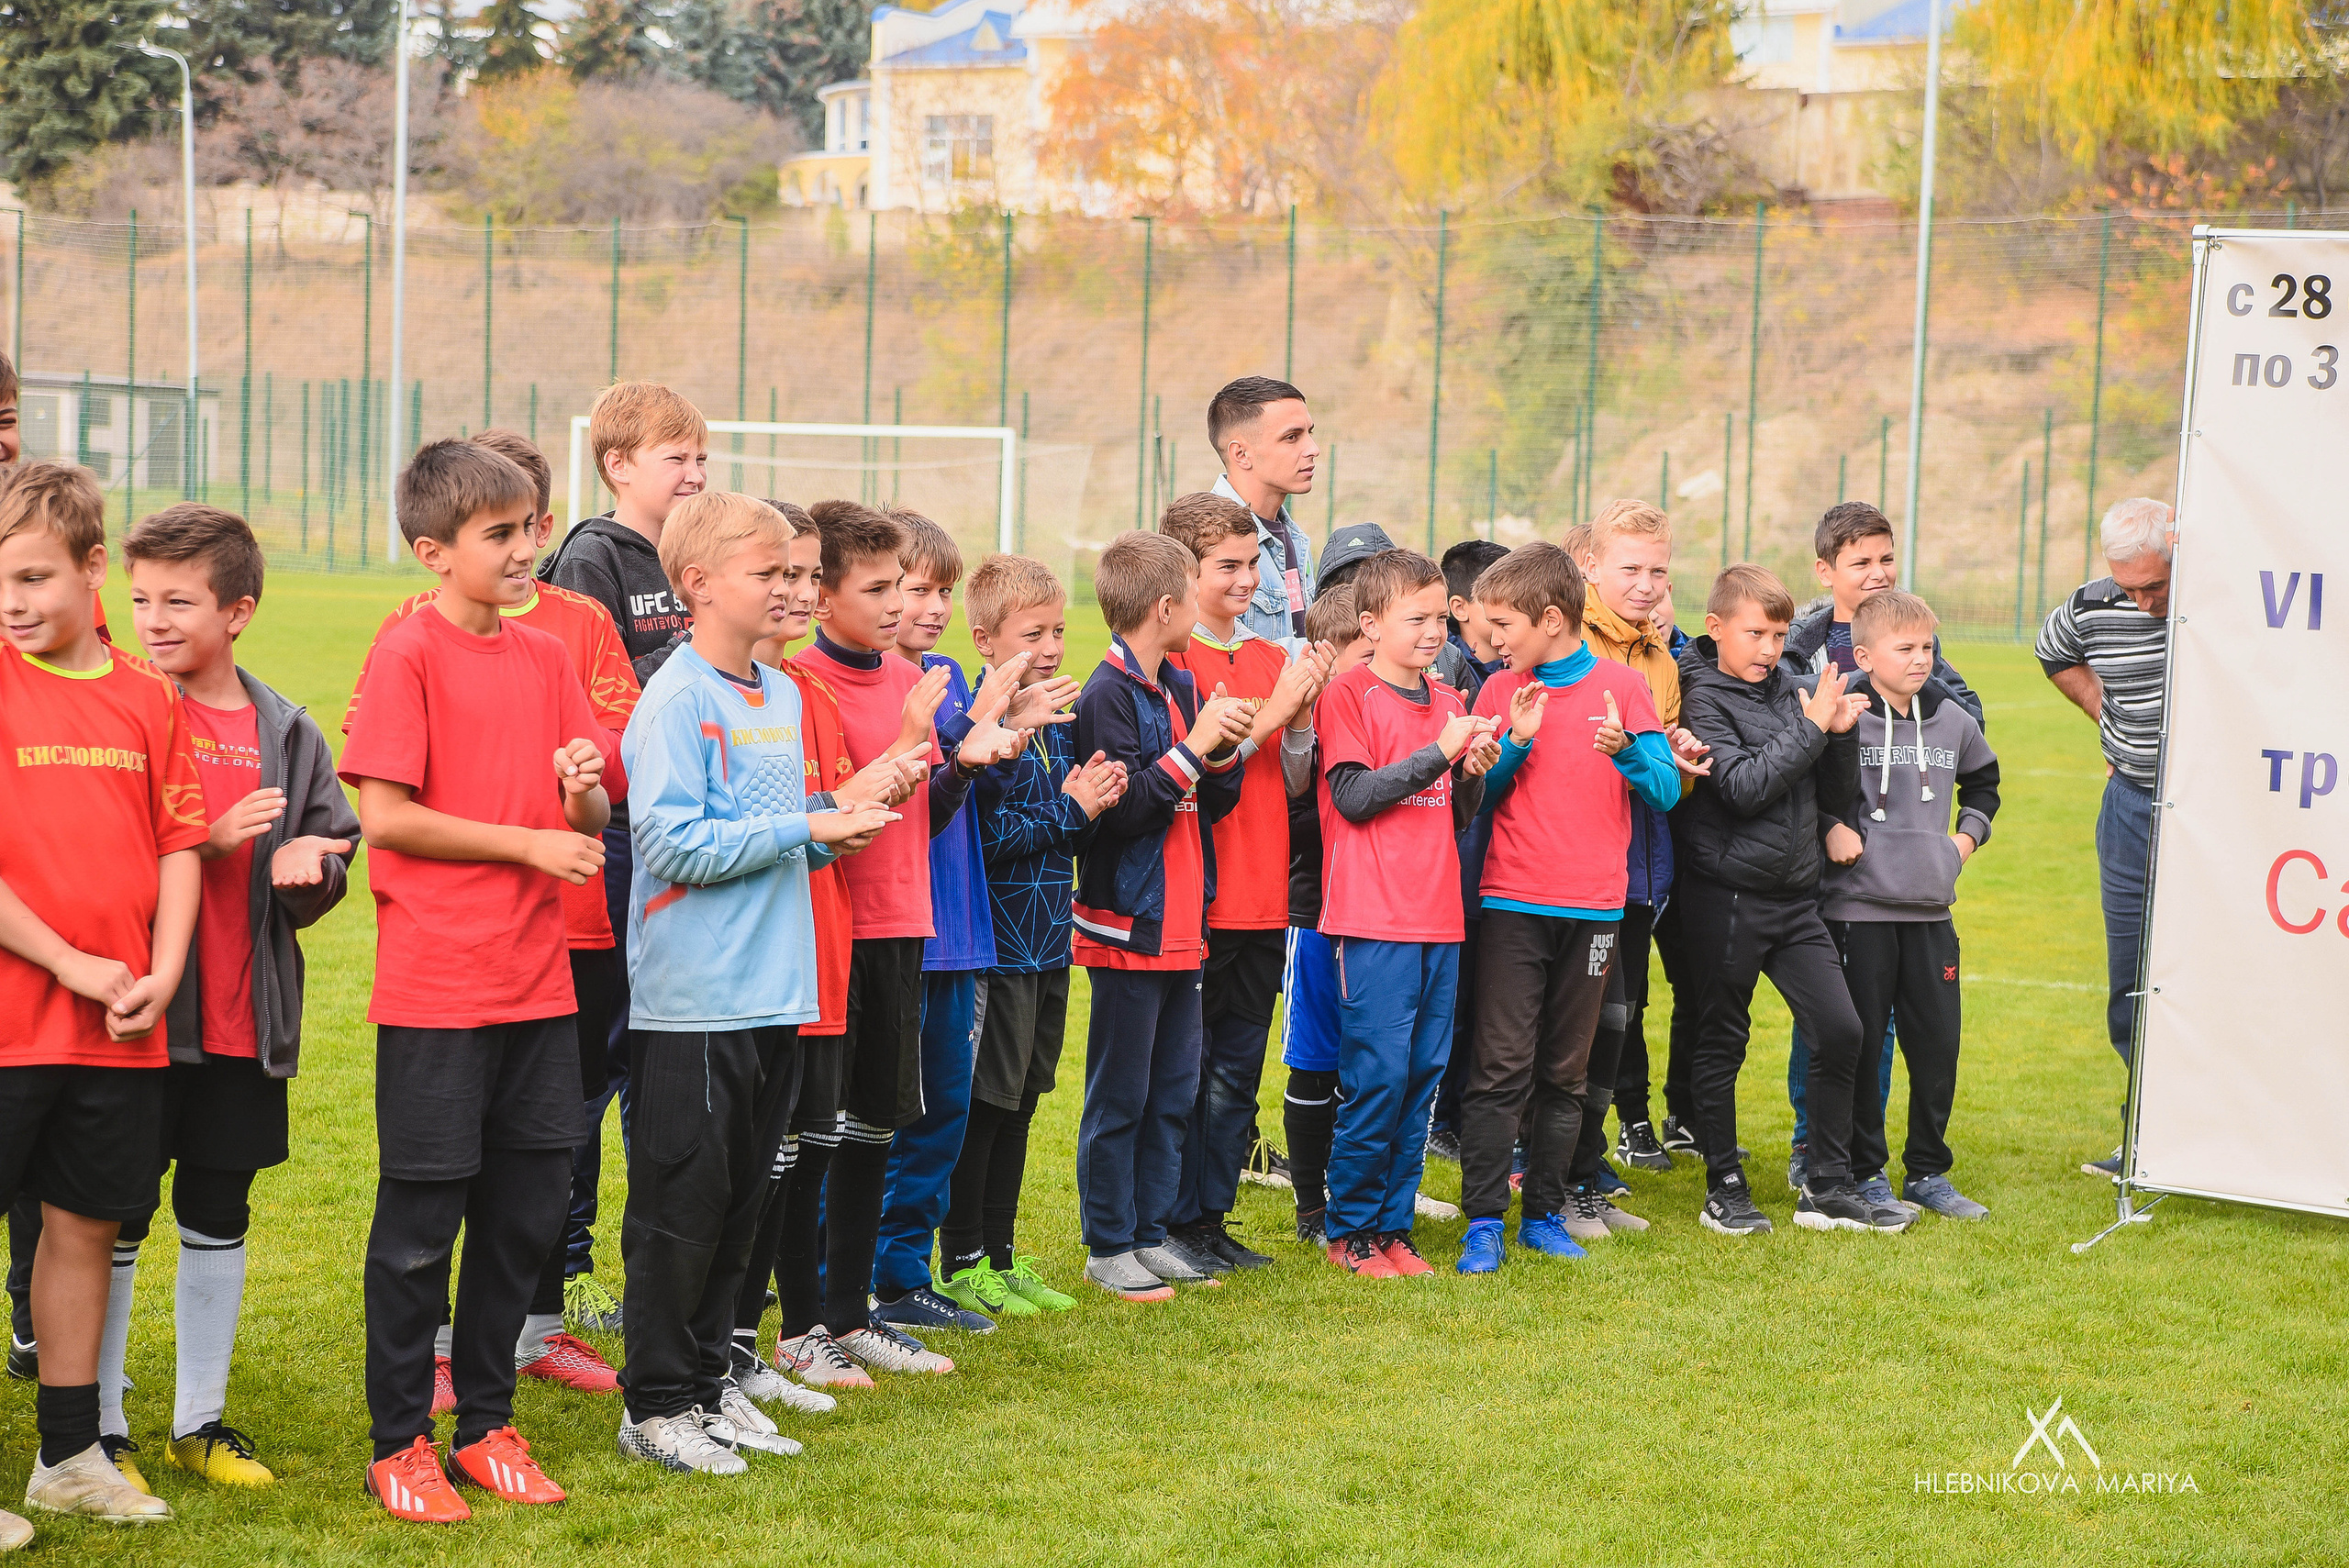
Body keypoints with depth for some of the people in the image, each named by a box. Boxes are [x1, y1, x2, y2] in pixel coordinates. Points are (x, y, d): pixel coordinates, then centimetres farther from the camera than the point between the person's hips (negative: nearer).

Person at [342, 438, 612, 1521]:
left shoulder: (546, 658, 10)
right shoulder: (409, 655, -8)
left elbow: (590, 823, 13)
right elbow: (384, 816, -14)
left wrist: (584, 794, -10)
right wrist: (529, 842, -12)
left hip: (537, 980, 6)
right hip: (435, 990, -6)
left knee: (526, 1210, 11)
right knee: (421, 1223, 2)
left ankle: (485, 1424, 24)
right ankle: (400, 1442, 14)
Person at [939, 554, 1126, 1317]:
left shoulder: (1058, 722, 12)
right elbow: (984, 836, -19)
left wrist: (1094, 805, -3)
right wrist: (1069, 808, -16)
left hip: (1048, 938, 8)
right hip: (997, 939, -8)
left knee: (1020, 1102, 14)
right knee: (983, 1103, -2)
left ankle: (1001, 1255, 22)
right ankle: (963, 1264, 7)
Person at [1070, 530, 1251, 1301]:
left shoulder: (1182, 687, 11)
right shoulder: (1108, 694, -14)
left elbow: (1213, 804, 15)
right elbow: (1119, 808, -23)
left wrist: (1222, 753, -4)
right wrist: (1191, 747, -21)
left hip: (1182, 925, 8)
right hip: (1127, 925, -8)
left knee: (1175, 1090, 13)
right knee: (1120, 1095, 0)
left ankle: (1150, 1232, 22)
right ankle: (1108, 1245, 9)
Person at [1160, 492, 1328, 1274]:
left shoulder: (1272, 658, 13)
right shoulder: (1167, 661, -8)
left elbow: (1295, 784, 13)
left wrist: (1301, 720, -6)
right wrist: (1271, 711, -17)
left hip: (1260, 900, 7)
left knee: (1238, 1070, 12)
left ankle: (1213, 1219, 21)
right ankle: (1178, 1224, 9)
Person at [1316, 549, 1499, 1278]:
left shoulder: (1448, 702, 15)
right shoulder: (1348, 695, -4)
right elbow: (1354, 796, -14)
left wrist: (1474, 772, -2)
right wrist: (1439, 752, -17)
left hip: (1438, 919, 6)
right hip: (1372, 919, -6)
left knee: (1424, 1073, 7)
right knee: (1378, 1074, -8)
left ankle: (1392, 1225, 16)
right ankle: (1350, 1228, 5)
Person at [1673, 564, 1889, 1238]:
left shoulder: (1793, 690, 9)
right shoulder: (1704, 697, -7)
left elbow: (1834, 797, 12)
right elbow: (1743, 787, -20)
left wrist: (1841, 734, -4)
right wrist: (1810, 727, -17)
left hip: (1794, 897, 5)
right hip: (1726, 896, -5)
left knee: (1840, 1030, 1)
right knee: (1722, 1043, 5)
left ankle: (1829, 1188, 11)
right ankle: (1725, 1188, 16)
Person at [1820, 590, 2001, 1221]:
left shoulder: (1952, 720, 8)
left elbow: (1983, 779, 27)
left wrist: (1969, 833, 15)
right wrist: (1827, 829, -12)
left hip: (1931, 908, 5)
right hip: (1859, 905, -5)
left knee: (1938, 1040, 7)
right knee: (1858, 1041, 1)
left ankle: (1928, 1172, 19)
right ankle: (1864, 1174, 13)